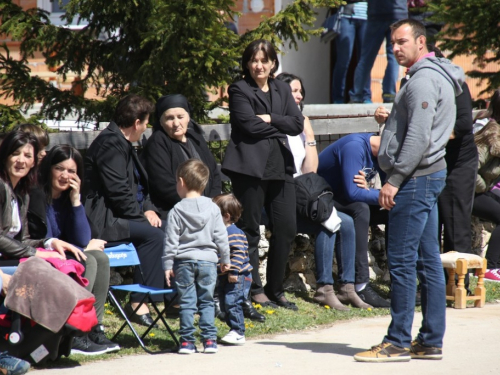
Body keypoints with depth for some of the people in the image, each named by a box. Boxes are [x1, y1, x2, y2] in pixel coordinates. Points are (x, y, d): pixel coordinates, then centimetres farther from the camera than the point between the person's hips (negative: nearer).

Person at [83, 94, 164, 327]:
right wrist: (142, 215, -14)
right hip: (102, 221, -10)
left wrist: (148, 209, 5)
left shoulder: (122, 143, 17)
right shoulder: (110, 144, -15)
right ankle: (138, 303, -21)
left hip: (116, 216, 10)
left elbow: (138, 186, 22)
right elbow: (118, 191, -21)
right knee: (152, 234, -24)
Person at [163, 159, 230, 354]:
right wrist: (225, 259, 14)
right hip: (208, 260, 2)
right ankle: (209, 340, 4)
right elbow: (221, 237, 4)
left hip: (184, 261, -2)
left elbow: (171, 241, -5)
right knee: (206, 302, 8)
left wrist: (168, 265, 1)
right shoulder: (213, 208, 1)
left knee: (186, 302, 3)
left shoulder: (176, 211, -4)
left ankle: (187, 341, 2)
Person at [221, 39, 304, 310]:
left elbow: (298, 123, 5)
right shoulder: (239, 90, 1)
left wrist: (270, 119, -8)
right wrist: (281, 126, -2)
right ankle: (255, 289, 7)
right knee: (250, 230, -1)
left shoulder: (282, 90, 18)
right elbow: (250, 125, -12)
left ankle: (275, 289, 16)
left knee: (286, 229, 3)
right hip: (250, 165, -5)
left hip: (280, 166, 5)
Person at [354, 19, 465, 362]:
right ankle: (431, 341, 13)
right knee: (428, 260, 10)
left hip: (417, 178, -11)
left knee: (401, 261, -8)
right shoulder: (432, 77, 19)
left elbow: (419, 138, -22)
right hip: (429, 176, 11)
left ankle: (398, 342, -6)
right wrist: (390, 120, 9)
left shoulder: (423, 80, -14)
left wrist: (394, 179, -21)